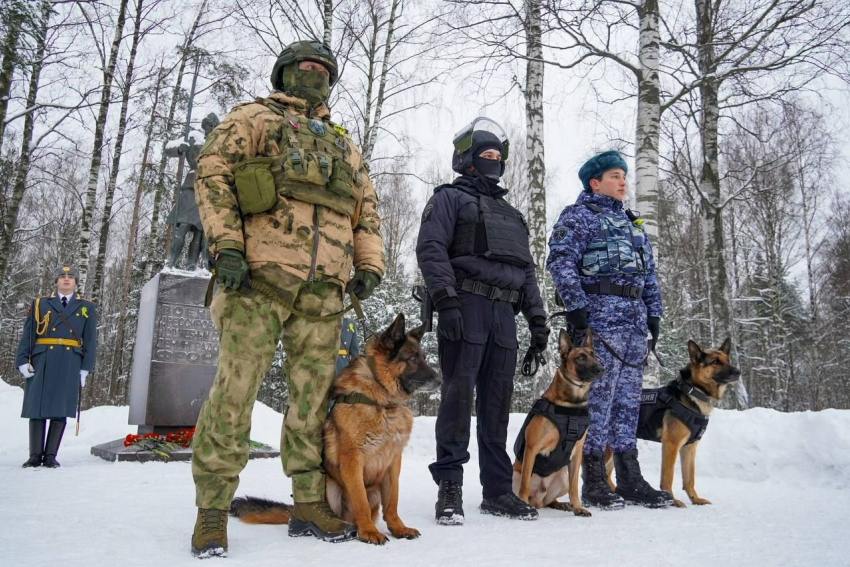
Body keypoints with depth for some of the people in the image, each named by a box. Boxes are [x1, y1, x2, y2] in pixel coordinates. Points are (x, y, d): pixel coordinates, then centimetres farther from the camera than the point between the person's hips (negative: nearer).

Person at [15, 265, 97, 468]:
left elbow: (90, 341, 9)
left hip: (70, 363, 0)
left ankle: (50, 456, 6)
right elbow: (27, 335, 8)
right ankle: (35, 456, 8)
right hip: (41, 361, 0)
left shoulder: (86, 308, 12)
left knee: (60, 410, -1)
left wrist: (85, 369, 1)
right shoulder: (39, 304, 12)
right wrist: (22, 361, -4)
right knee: (36, 408, 1)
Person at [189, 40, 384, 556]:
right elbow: (213, 172, 1)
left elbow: (368, 210, 25)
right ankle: (212, 511, 5)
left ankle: (310, 504, 15)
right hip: (260, 278, -4)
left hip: (323, 290, 5)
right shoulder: (254, 117, 14)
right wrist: (226, 243, -12)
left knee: (314, 398, 5)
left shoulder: (344, 146, 28)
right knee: (235, 391, -6)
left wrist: (369, 264, 9)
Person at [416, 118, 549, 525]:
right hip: (466, 306, -6)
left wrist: (536, 316, 16)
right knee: (458, 392, -9)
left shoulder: (511, 215, 29)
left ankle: (497, 488, 10)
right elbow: (431, 248, -6)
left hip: (504, 313, 6)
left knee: (498, 399, 5)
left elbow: (526, 270, 27)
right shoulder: (450, 198, 9)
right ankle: (449, 486, -3)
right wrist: (445, 300, -19)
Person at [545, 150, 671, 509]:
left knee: (629, 397, 8)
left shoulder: (632, 222, 26)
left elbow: (649, 272, 26)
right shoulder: (579, 216, 2)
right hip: (600, 314, -8)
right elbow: (561, 261, -10)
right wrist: (575, 305, -19)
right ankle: (593, 482, -1)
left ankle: (630, 479, 15)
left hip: (634, 317, 8)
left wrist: (653, 313, 17)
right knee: (599, 395, -8)